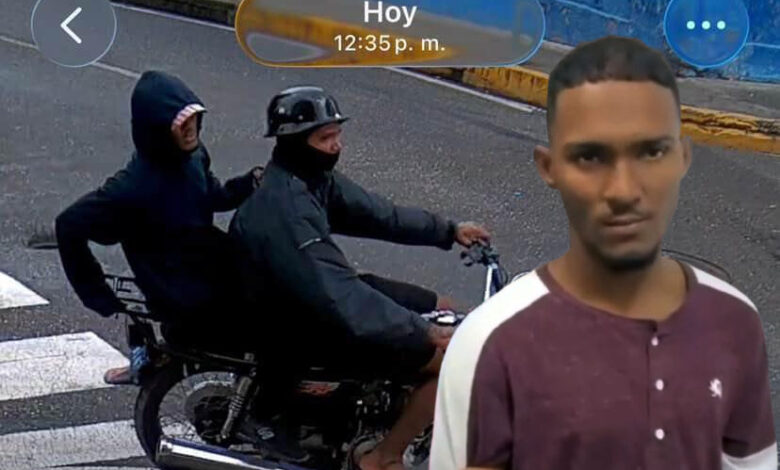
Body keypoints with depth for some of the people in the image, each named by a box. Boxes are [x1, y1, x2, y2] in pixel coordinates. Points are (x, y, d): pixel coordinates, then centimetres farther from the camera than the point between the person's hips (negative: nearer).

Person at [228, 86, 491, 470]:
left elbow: (377, 214, 10)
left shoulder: (313, 177, -1)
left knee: (443, 310, 18)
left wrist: (449, 231, 7)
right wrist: (423, 333, -32)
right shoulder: (282, 210, -32)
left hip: (329, 295, 10)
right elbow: (337, 297, -35)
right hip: (313, 325, -10)